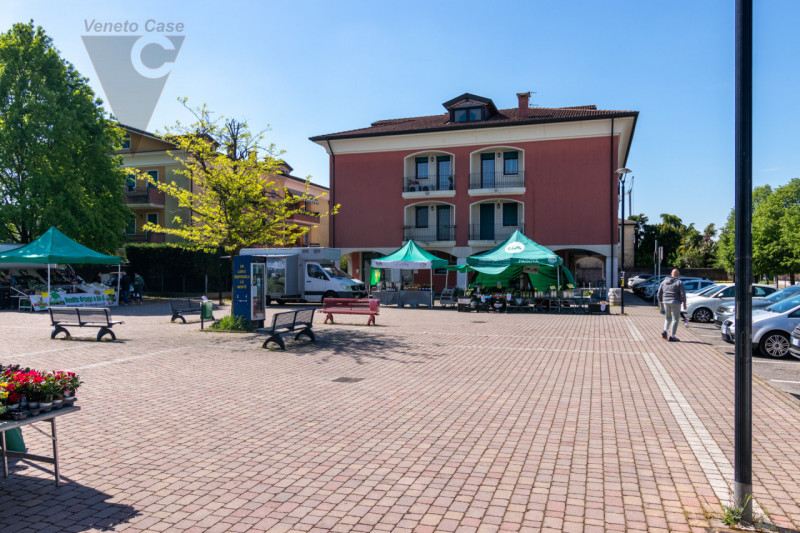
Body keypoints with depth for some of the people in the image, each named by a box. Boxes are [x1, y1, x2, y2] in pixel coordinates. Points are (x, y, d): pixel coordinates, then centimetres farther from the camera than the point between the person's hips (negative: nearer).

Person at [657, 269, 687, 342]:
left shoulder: (664, 282, 8)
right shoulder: (679, 282, -7)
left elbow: (659, 293, 10)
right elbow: (683, 294, -11)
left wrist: (660, 301, 19)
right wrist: (684, 303, -3)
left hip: (666, 302, 5)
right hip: (675, 303, -5)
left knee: (668, 317, 21)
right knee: (675, 319, 4)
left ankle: (665, 331, 1)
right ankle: (671, 336, 2)